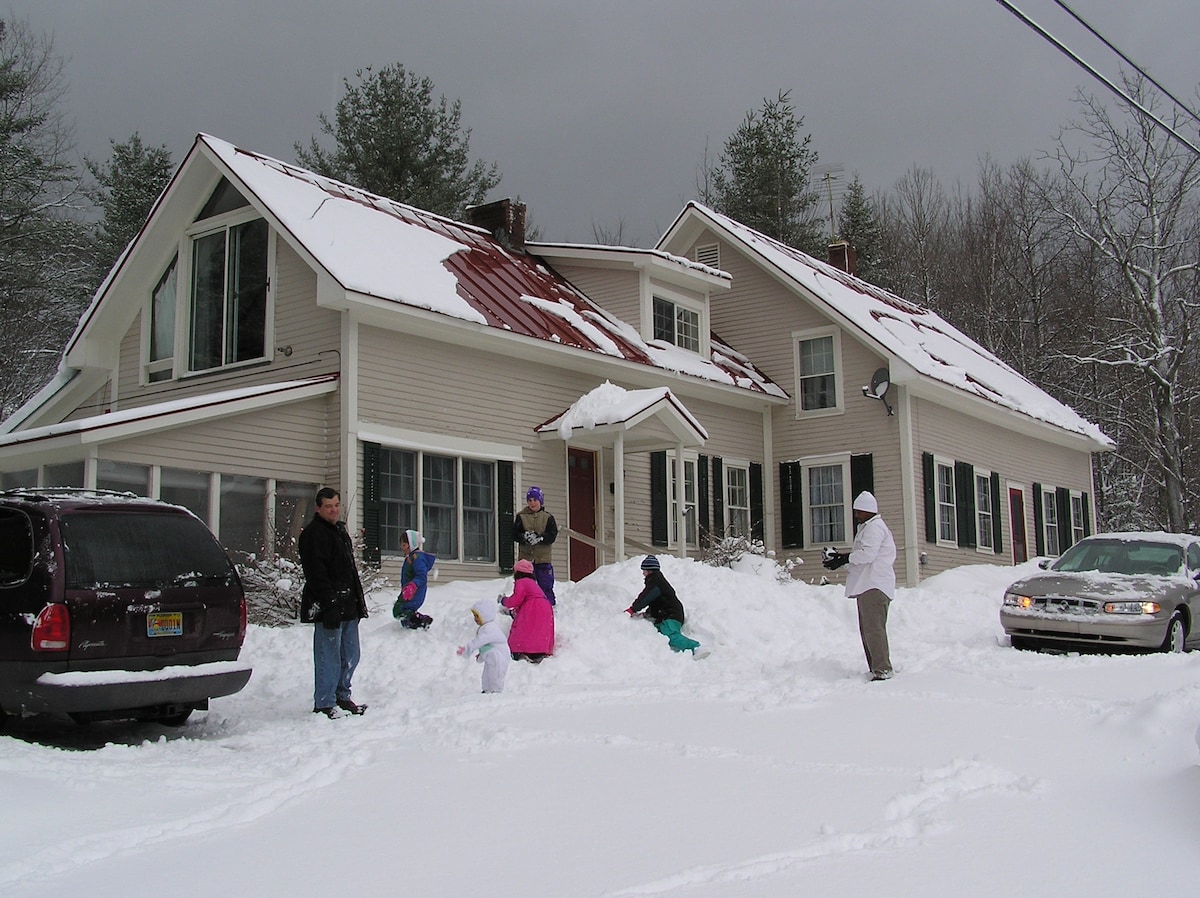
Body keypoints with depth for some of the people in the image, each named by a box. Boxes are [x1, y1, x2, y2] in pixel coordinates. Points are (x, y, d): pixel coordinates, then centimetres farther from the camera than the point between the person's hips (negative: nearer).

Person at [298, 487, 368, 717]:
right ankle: (324, 704, 2)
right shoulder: (313, 533, -11)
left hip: (349, 606, 9)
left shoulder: (340, 529, 19)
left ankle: (342, 696, 26)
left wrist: (358, 601, 22)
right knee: (329, 657, -5)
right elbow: (316, 574, -19)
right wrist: (330, 604, -25)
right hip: (329, 608, -9)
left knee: (350, 655, 14)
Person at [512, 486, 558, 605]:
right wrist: (524, 537, -21)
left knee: (546, 586, 2)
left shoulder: (548, 517, 6)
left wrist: (539, 538, -21)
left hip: (543, 559, 0)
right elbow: (514, 534, 0)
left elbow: (552, 535, -4)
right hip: (526, 558, 1)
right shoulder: (521, 516, 7)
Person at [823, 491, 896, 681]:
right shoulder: (867, 528, 26)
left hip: (874, 586, -11)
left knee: (874, 628, -15)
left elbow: (867, 554, -21)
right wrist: (841, 557, 11)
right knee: (867, 629, 12)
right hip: (867, 586, 11)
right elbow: (860, 555, 25)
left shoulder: (874, 527, -9)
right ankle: (875, 668, 16)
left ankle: (882, 669, -18)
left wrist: (843, 559, -14)